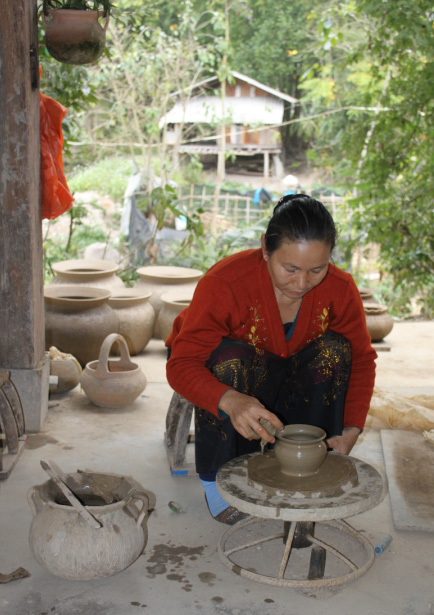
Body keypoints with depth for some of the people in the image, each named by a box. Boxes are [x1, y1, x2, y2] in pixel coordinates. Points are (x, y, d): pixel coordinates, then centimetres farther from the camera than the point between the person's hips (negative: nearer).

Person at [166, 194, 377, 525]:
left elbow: (362, 358, -9)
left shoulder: (340, 289, -22)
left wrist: (351, 431, -23)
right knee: (228, 359, -37)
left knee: (334, 350, -25)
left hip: (284, 373, 3)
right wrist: (231, 401, -58)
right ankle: (216, 475, -18)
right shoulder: (224, 282, -35)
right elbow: (182, 364, -38)